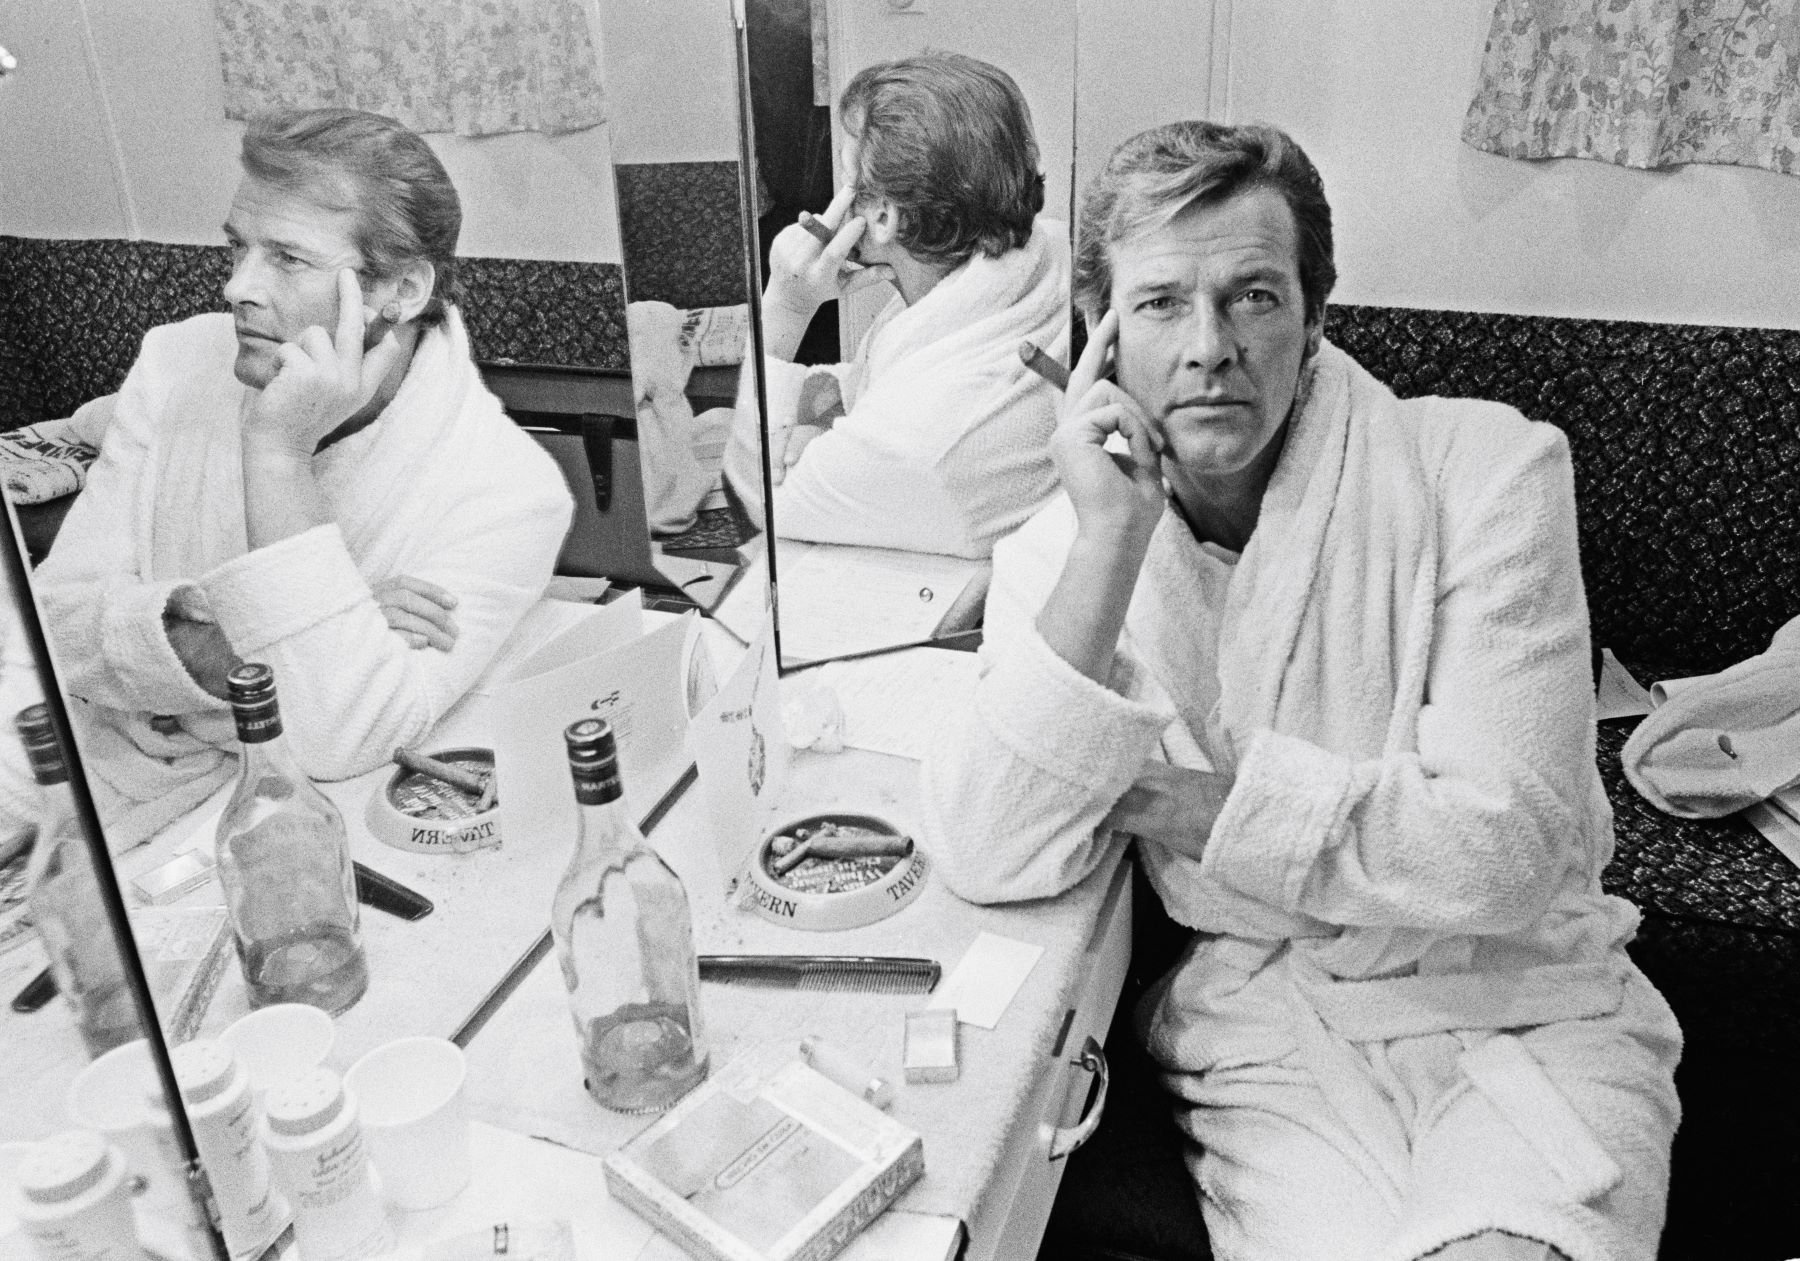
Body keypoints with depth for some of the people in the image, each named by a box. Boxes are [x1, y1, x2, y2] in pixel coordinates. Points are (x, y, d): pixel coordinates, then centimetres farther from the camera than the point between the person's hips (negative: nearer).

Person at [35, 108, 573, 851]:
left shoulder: (507, 491, -18)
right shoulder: (179, 363, -1)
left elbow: (342, 742, -26)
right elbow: (61, 622, -5)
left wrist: (278, 455, -27)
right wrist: (234, 646, -24)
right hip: (96, 784, 4)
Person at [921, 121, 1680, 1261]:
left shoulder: (1484, 469, -9)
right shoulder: (1056, 553, -3)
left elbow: (1507, 847, -14)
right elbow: (992, 862, -17)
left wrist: (1209, 802, -14)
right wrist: (1108, 547, -24)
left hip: (1523, 1006, 0)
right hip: (1268, 1027, 1)